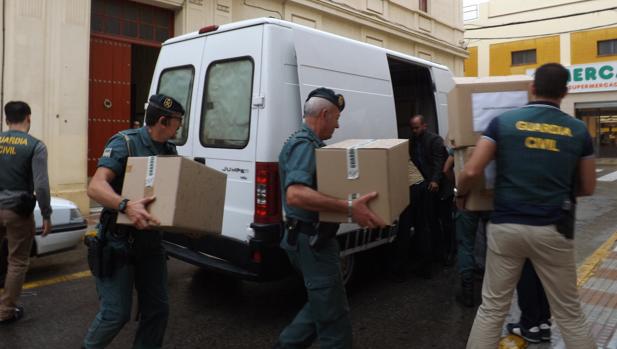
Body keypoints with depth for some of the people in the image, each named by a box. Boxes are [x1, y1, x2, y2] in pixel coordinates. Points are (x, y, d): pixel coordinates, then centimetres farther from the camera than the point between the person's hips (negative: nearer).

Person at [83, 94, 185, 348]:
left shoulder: (170, 151, 6)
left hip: (151, 241, 6)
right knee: (116, 313, 1)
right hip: (119, 241, -6)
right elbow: (95, 187, -24)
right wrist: (126, 206, -42)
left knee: (157, 308, 10)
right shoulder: (125, 143, -14)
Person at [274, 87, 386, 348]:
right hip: (312, 241, -11)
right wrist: (348, 208, -43)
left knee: (323, 304, 23)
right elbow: (295, 195, -37)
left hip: (312, 238, 11)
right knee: (334, 315, 2)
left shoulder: (308, 143, 14)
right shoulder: (304, 145, -20)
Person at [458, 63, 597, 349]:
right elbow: (587, 188, 10)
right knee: (569, 313, 16)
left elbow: (471, 172, -10)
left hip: (506, 226, 0)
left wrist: (460, 193, 10)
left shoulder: (503, 122, -2)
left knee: (492, 308, 11)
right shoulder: (578, 130, 3)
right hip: (552, 230, 1)